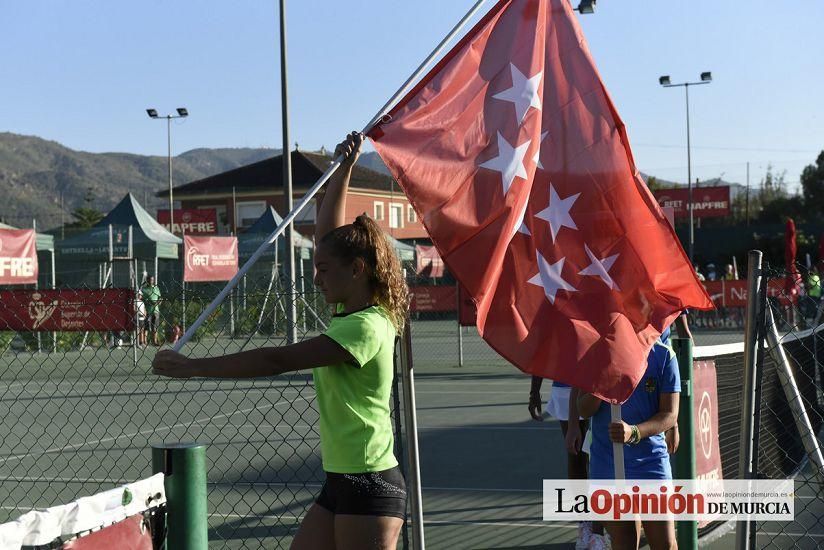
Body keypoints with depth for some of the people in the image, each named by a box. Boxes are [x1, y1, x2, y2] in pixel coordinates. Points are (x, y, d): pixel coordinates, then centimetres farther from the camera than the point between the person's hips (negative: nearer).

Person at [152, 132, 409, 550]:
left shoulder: (366, 327, -18)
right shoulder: (350, 314, 9)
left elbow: (278, 361, -23)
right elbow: (326, 233, 21)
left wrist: (195, 367, -21)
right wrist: (344, 168, 19)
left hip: (369, 489, -10)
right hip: (339, 484, 10)